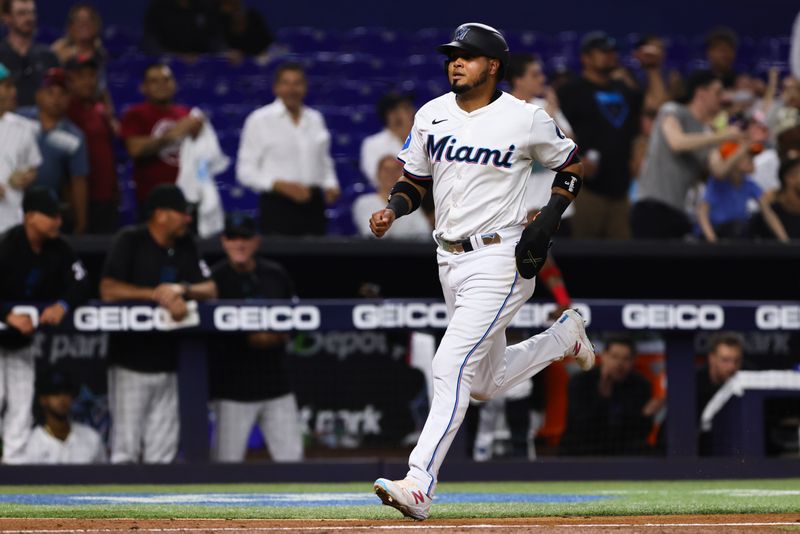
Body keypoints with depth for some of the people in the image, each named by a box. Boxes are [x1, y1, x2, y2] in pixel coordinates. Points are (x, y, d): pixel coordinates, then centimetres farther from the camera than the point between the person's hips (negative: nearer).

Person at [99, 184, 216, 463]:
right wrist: (157, 295, -19)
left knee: (162, 456, 5)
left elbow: (210, 290, 8)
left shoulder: (185, 246, 11)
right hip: (130, 362, -6)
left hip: (167, 363, 6)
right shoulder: (130, 241, -7)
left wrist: (182, 290, -12)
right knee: (126, 451, -6)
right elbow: (108, 290, -18)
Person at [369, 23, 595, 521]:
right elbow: (415, 180, 15)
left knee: (452, 367, -19)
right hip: (450, 261, 7)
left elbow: (572, 167, 4)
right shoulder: (431, 115, 6)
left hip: (500, 260, -7)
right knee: (487, 383, 18)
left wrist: (548, 222, -10)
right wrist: (393, 209, -7)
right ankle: (564, 335, 45)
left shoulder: (527, 118, -8)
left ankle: (420, 484, -23)